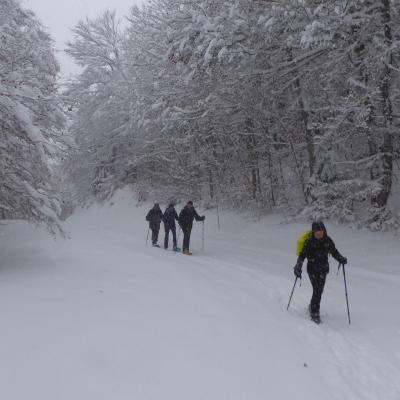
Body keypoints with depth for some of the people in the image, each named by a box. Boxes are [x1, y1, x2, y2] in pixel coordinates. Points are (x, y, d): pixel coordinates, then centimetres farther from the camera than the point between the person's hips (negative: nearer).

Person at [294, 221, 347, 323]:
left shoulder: (327, 241, -1)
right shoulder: (309, 242, -12)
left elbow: (334, 251, 11)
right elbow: (302, 255, -11)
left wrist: (341, 259, -7)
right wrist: (298, 267, -21)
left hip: (323, 269, 4)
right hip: (312, 269, -4)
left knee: (319, 290, 9)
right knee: (317, 290, -11)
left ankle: (312, 307, 34)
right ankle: (314, 313, 1)